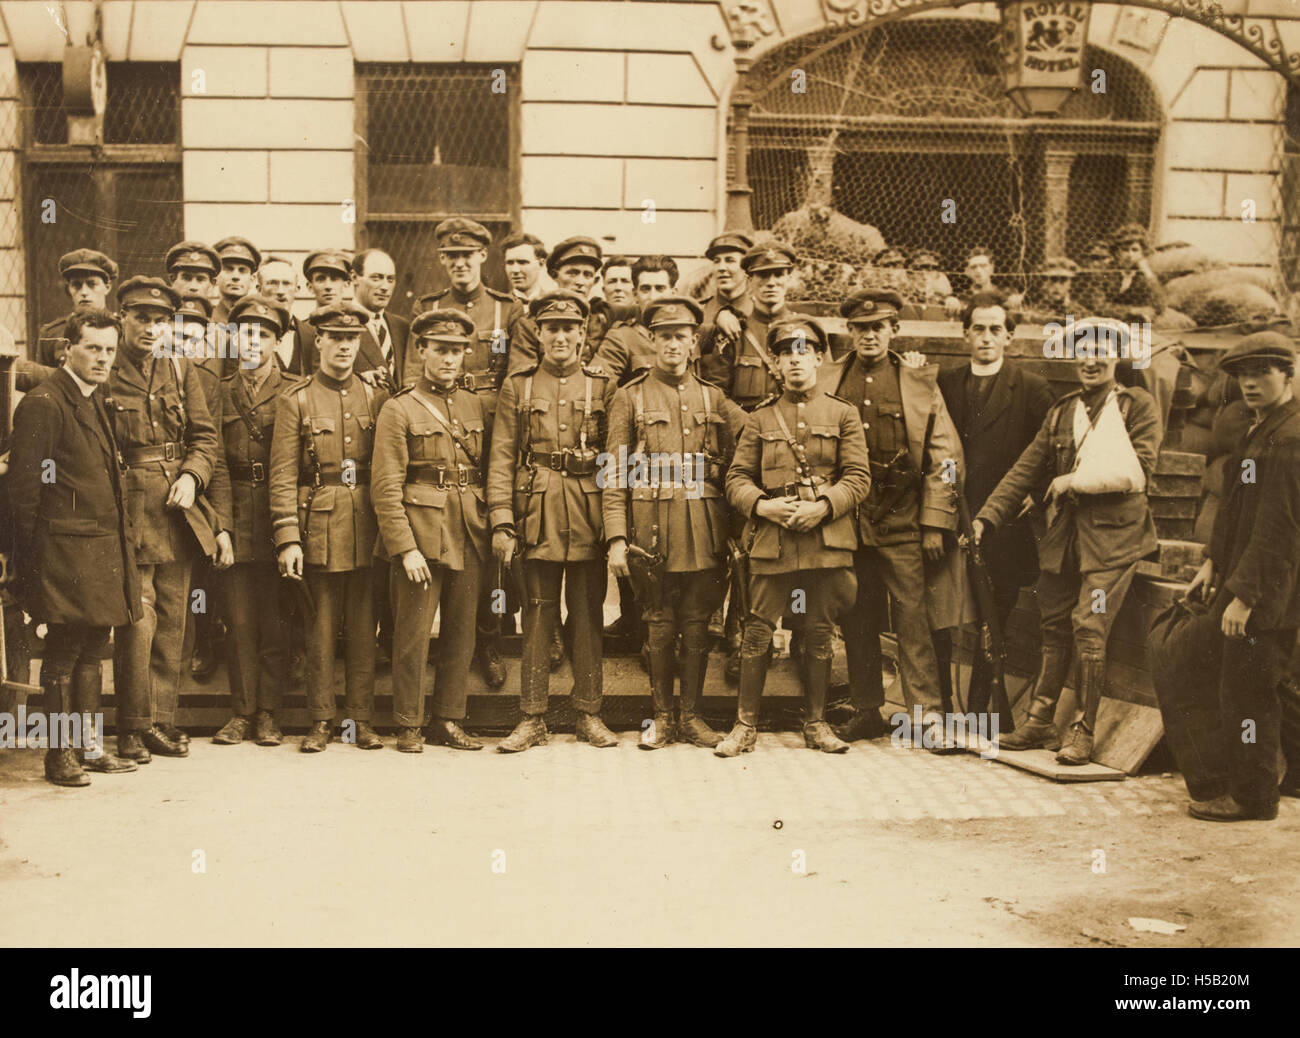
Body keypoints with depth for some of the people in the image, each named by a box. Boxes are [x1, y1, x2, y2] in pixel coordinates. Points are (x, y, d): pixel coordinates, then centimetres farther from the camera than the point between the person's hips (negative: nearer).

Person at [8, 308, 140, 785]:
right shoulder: (43, 403, -11)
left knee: (92, 649, 14)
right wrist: (29, 557, -13)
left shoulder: (95, 399, 16)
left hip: (104, 548, 9)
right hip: (67, 550, -8)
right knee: (64, 652, 0)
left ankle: (89, 746, 22)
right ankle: (59, 754, 11)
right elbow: (24, 486, -13)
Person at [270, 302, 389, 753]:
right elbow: (283, 476, -3)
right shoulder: (295, 400, 2)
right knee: (320, 630, 5)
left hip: (368, 529, 2)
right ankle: (321, 721, 15)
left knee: (363, 630, 6)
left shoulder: (377, 398, 9)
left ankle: (362, 719, 15)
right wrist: (287, 538, -11)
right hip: (318, 528, -2)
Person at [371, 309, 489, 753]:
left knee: (461, 634, 9)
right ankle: (409, 726, 12)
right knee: (413, 634, 1)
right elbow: (386, 487, -7)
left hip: (469, 539, 5)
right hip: (420, 537, -4)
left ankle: (449, 720, 20)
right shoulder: (399, 409, -2)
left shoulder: (477, 407, 12)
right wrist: (405, 548, -14)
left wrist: (495, 530, 5)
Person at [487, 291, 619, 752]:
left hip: (589, 519, 0)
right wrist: (501, 522, -6)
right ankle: (532, 718, 12)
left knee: (588, 618, 7)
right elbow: (502, 459, 2)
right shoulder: (517, 387, 6)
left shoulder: (604, 388, 6)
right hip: (537, 518, 0)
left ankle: (589, 714, 17)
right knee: (538, 619, 5)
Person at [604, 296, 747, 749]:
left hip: (705, 530, 2)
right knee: (660, 626, 5)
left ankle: (692, 716, 18)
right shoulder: (630, 397, 5)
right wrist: (617, 538, -8)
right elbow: (615, 474, 0)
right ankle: (662, 717, 17)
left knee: (697, 626, 7)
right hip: (653, 528, -2)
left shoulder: (714, 398, 11)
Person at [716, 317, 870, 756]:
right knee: (757, 633, -1)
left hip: (826, 541, 0)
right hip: (771, 541, 0)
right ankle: (746, 724, 9)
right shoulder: (760, 417, 12)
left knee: (820, 634, 7)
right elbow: (736, 477, 8)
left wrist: (823, 506, -14)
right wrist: (761, 505, -11)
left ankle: (816, 723, 20)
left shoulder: (843, 414, 9)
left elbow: (858, 477, 2)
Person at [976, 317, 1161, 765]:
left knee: (1089, 629, -8)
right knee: (1054, 630, 9)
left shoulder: (1138, 406, 1)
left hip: (1113, 535, -5)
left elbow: (1137, 472, -9)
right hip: (1063, 534, 5)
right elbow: (1026, 470, 10)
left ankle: (1083, 732, 3)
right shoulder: (1062, 411, 15)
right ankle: (1039, 723, 18)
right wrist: (987, 517, 1)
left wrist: (1075, 480, -9)